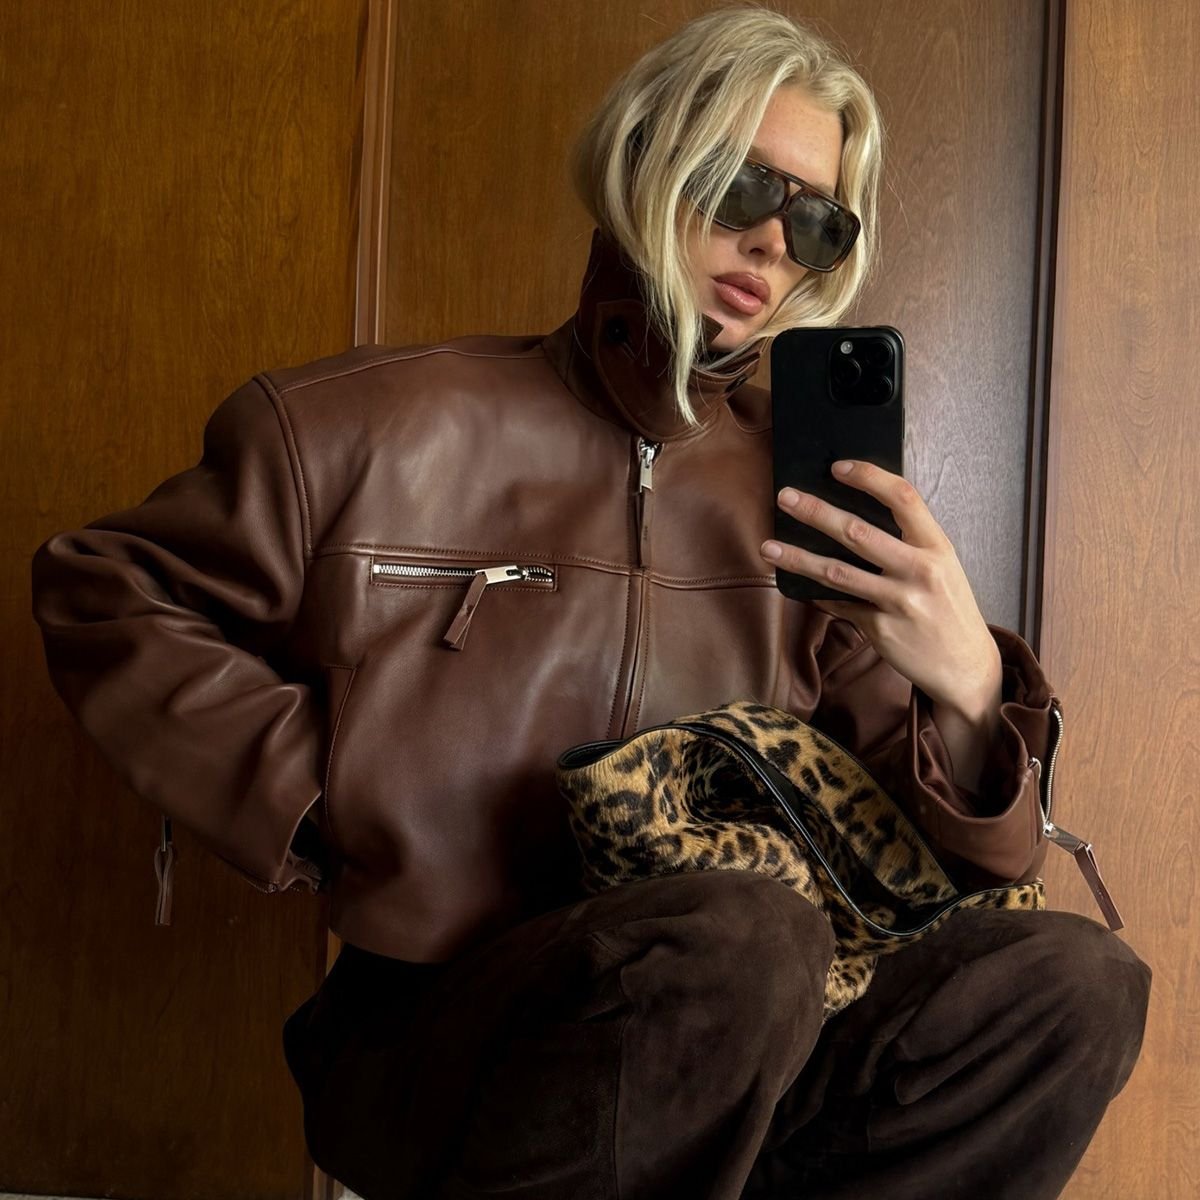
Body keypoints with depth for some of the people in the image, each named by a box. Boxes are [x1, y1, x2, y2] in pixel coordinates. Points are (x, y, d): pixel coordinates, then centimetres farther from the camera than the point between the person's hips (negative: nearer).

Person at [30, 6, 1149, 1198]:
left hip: (720, 1051, 4)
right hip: (425, 1044, -3)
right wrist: (312, 803, -4)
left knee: (1072, 977, -19)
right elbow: (103, 596, 7)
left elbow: (948, 845, 5)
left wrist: (970, 689, -19)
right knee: (746, 937, -34)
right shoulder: (378, 430, -2)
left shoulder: (802, 494, 6)